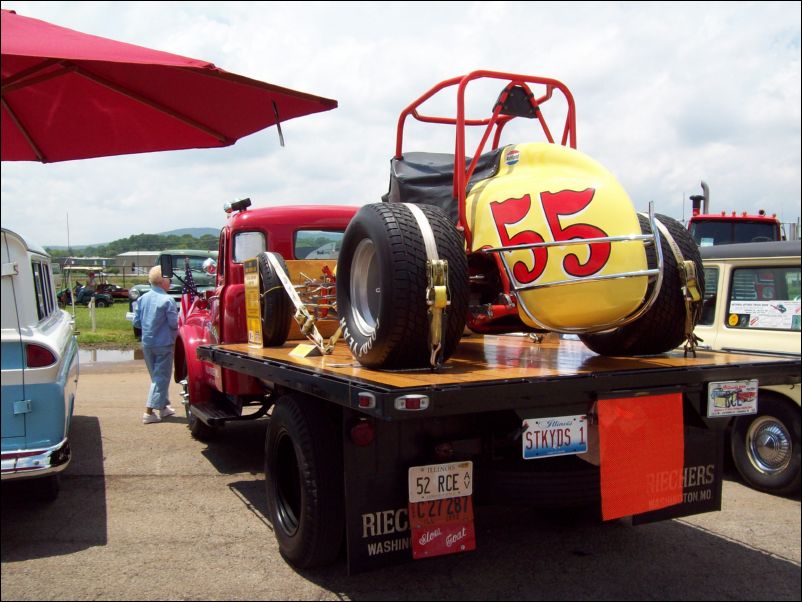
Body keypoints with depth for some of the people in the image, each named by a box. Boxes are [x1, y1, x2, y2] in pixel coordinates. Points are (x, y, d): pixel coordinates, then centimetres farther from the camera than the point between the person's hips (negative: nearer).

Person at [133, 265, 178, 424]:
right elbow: (174, 323, -15)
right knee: (161, 377, 2)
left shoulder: (142, 298, 2)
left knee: (156, 376, 19)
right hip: (163, 344, -6)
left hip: (146, 344, 7)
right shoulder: (167, 300, -16)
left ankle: (163, 407, 30)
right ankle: (149, 412, -2)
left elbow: (136, 322, 5)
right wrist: (174, 333, 6)